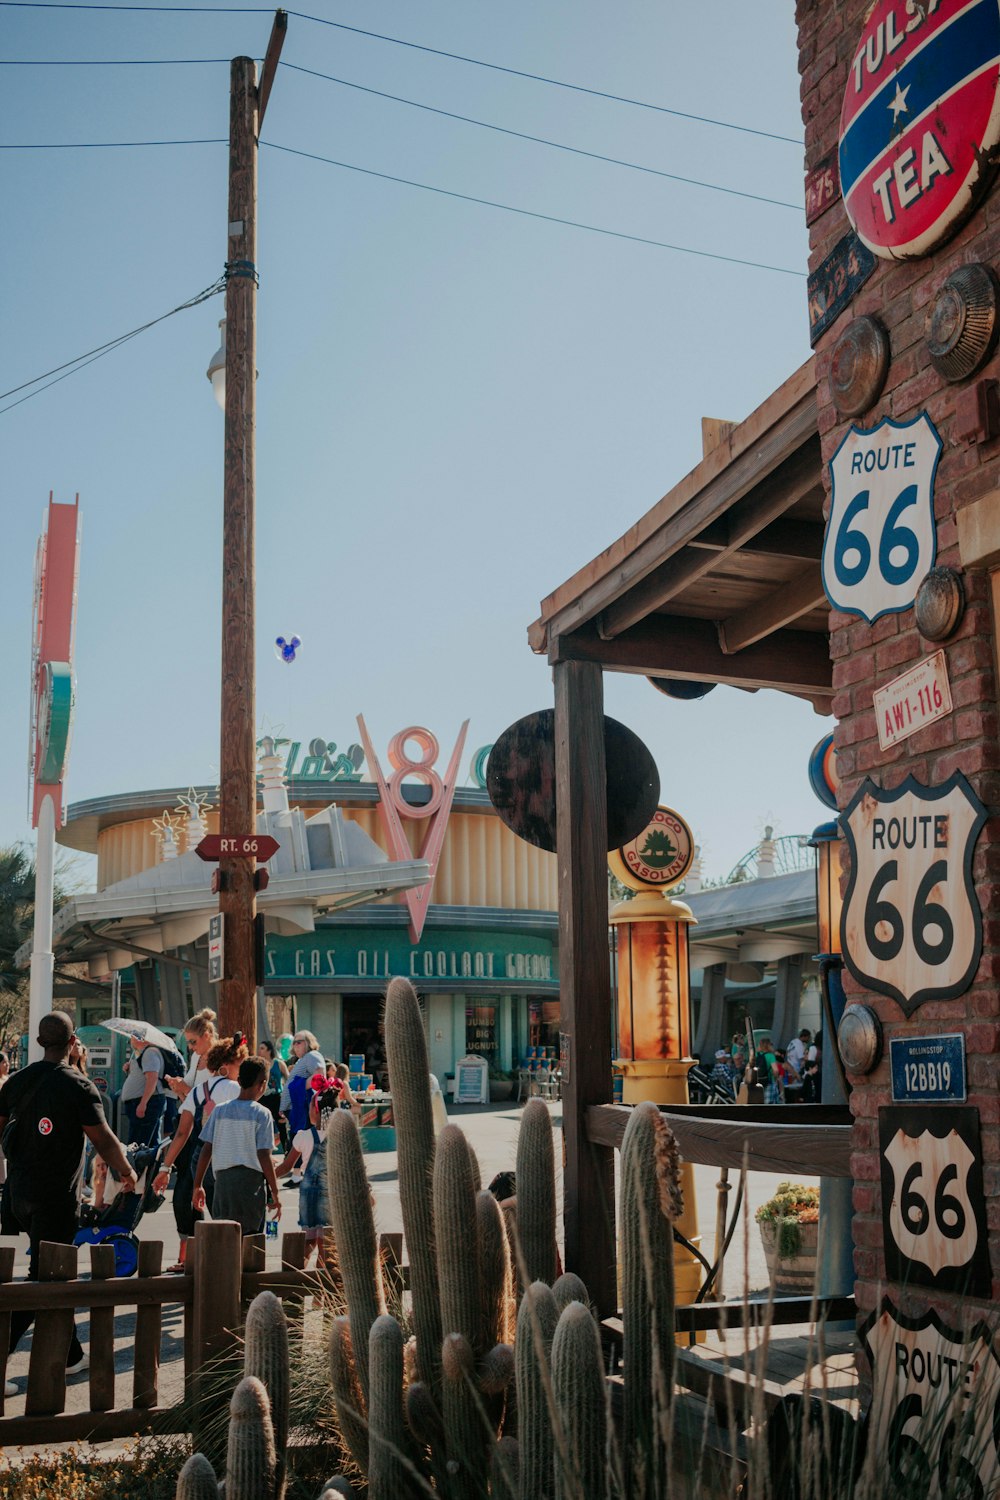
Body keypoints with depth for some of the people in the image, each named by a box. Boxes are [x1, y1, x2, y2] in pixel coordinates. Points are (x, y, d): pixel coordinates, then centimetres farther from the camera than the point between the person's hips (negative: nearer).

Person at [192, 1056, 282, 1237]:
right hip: (251, 1180, -4)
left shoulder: (219, 1110, 6)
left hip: (223, 1179, 4)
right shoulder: (261, 1114, -5)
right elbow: (264, 1157, -9)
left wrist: (197, 1185, 13)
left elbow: (206, 1150, 5)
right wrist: (274, 1192, -2)